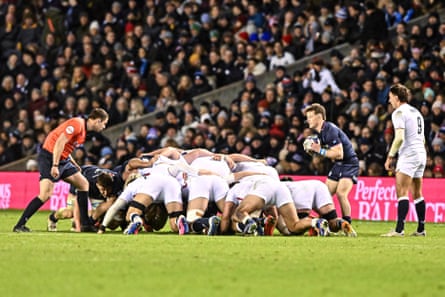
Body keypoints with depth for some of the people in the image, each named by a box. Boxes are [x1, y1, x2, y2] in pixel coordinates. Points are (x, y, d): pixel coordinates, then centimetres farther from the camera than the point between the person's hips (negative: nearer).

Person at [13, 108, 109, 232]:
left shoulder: (83, 129, 14)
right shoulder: (77, 124, -16)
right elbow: (59, 143, -23)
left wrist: (74, 165, 15)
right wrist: (55, 166, -27)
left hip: (63, 159, 10)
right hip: (49, 157, -10)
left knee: (83, 184, 9)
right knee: (46, 194, -19)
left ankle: (85, 224, 13)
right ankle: (19, 225, -15)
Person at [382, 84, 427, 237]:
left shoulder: (399, 112, -8)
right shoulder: (416, 112, 20)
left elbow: (399, 138, -19)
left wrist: (390, 157, -14)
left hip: (408, 155, -9)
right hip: (421, 154, 9)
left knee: (402, 192, -14)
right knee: (417, 194, 14)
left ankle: (399, 229, -22)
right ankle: (421, 229, 15)